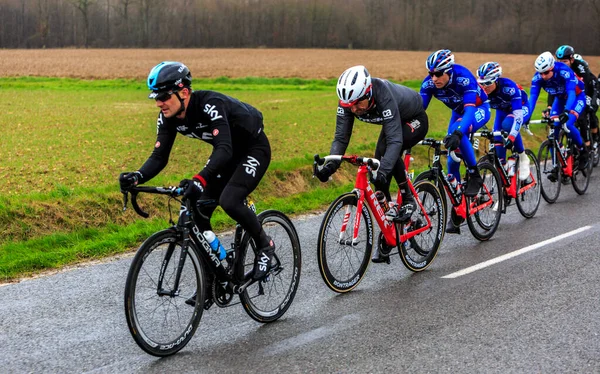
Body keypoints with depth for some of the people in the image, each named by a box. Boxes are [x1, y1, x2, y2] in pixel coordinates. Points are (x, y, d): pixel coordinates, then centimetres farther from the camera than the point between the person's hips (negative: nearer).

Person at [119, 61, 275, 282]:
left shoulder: (210, 105, -35)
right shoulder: (168, 118, -13)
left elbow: (225, 149, -46)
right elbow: (159, 156, -12)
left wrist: (200, 179, -62)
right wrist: (137, 177, -33)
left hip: (254, 149, -8)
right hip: (226, 153, 8)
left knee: (229, 201, -30)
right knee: (198, 213, -4)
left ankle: (265, 246, -3)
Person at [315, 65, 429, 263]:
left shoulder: (384, 96, -42)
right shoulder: (349, 100, -25)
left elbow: (394, 140, -46)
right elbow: (341, 137, -21)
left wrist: (384, 170, -59)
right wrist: (330, 165, -36)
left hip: (415, 120, -6)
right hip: (392, 121, 7)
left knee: (386, 148, -35)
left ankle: (407, 199, -14)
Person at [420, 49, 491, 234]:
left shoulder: (464, 78, -37)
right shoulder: (429, 83, -23)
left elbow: (470, 110, -46)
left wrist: (457, 133, -62)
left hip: (479, 109, -5)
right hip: (458, 111, 5)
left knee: (458, 132, -37)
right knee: (452, 160, -5)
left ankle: (474, 175, -18)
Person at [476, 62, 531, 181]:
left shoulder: (509, 87, -40)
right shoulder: (481, 89, -28)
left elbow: (518, 115, -44)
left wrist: (511, 137, -55)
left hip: (520, 107, -5)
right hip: (502, 110, 5)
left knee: (507, 124, -33)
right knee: (497, 140, -11)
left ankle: (523, 157, -14)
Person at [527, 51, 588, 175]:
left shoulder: (564, 71, -36)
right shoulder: (538, 77, -24)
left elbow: (571, 93, -44)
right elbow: (533, 97, -27)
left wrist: (567, 111, -59)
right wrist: (527, 116, -40)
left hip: (576, 96, -5)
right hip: (560, 99, 5)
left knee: (568, 124, -27)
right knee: (553, 130, -10)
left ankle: (583, 150, -1)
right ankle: (557, 167, -2)